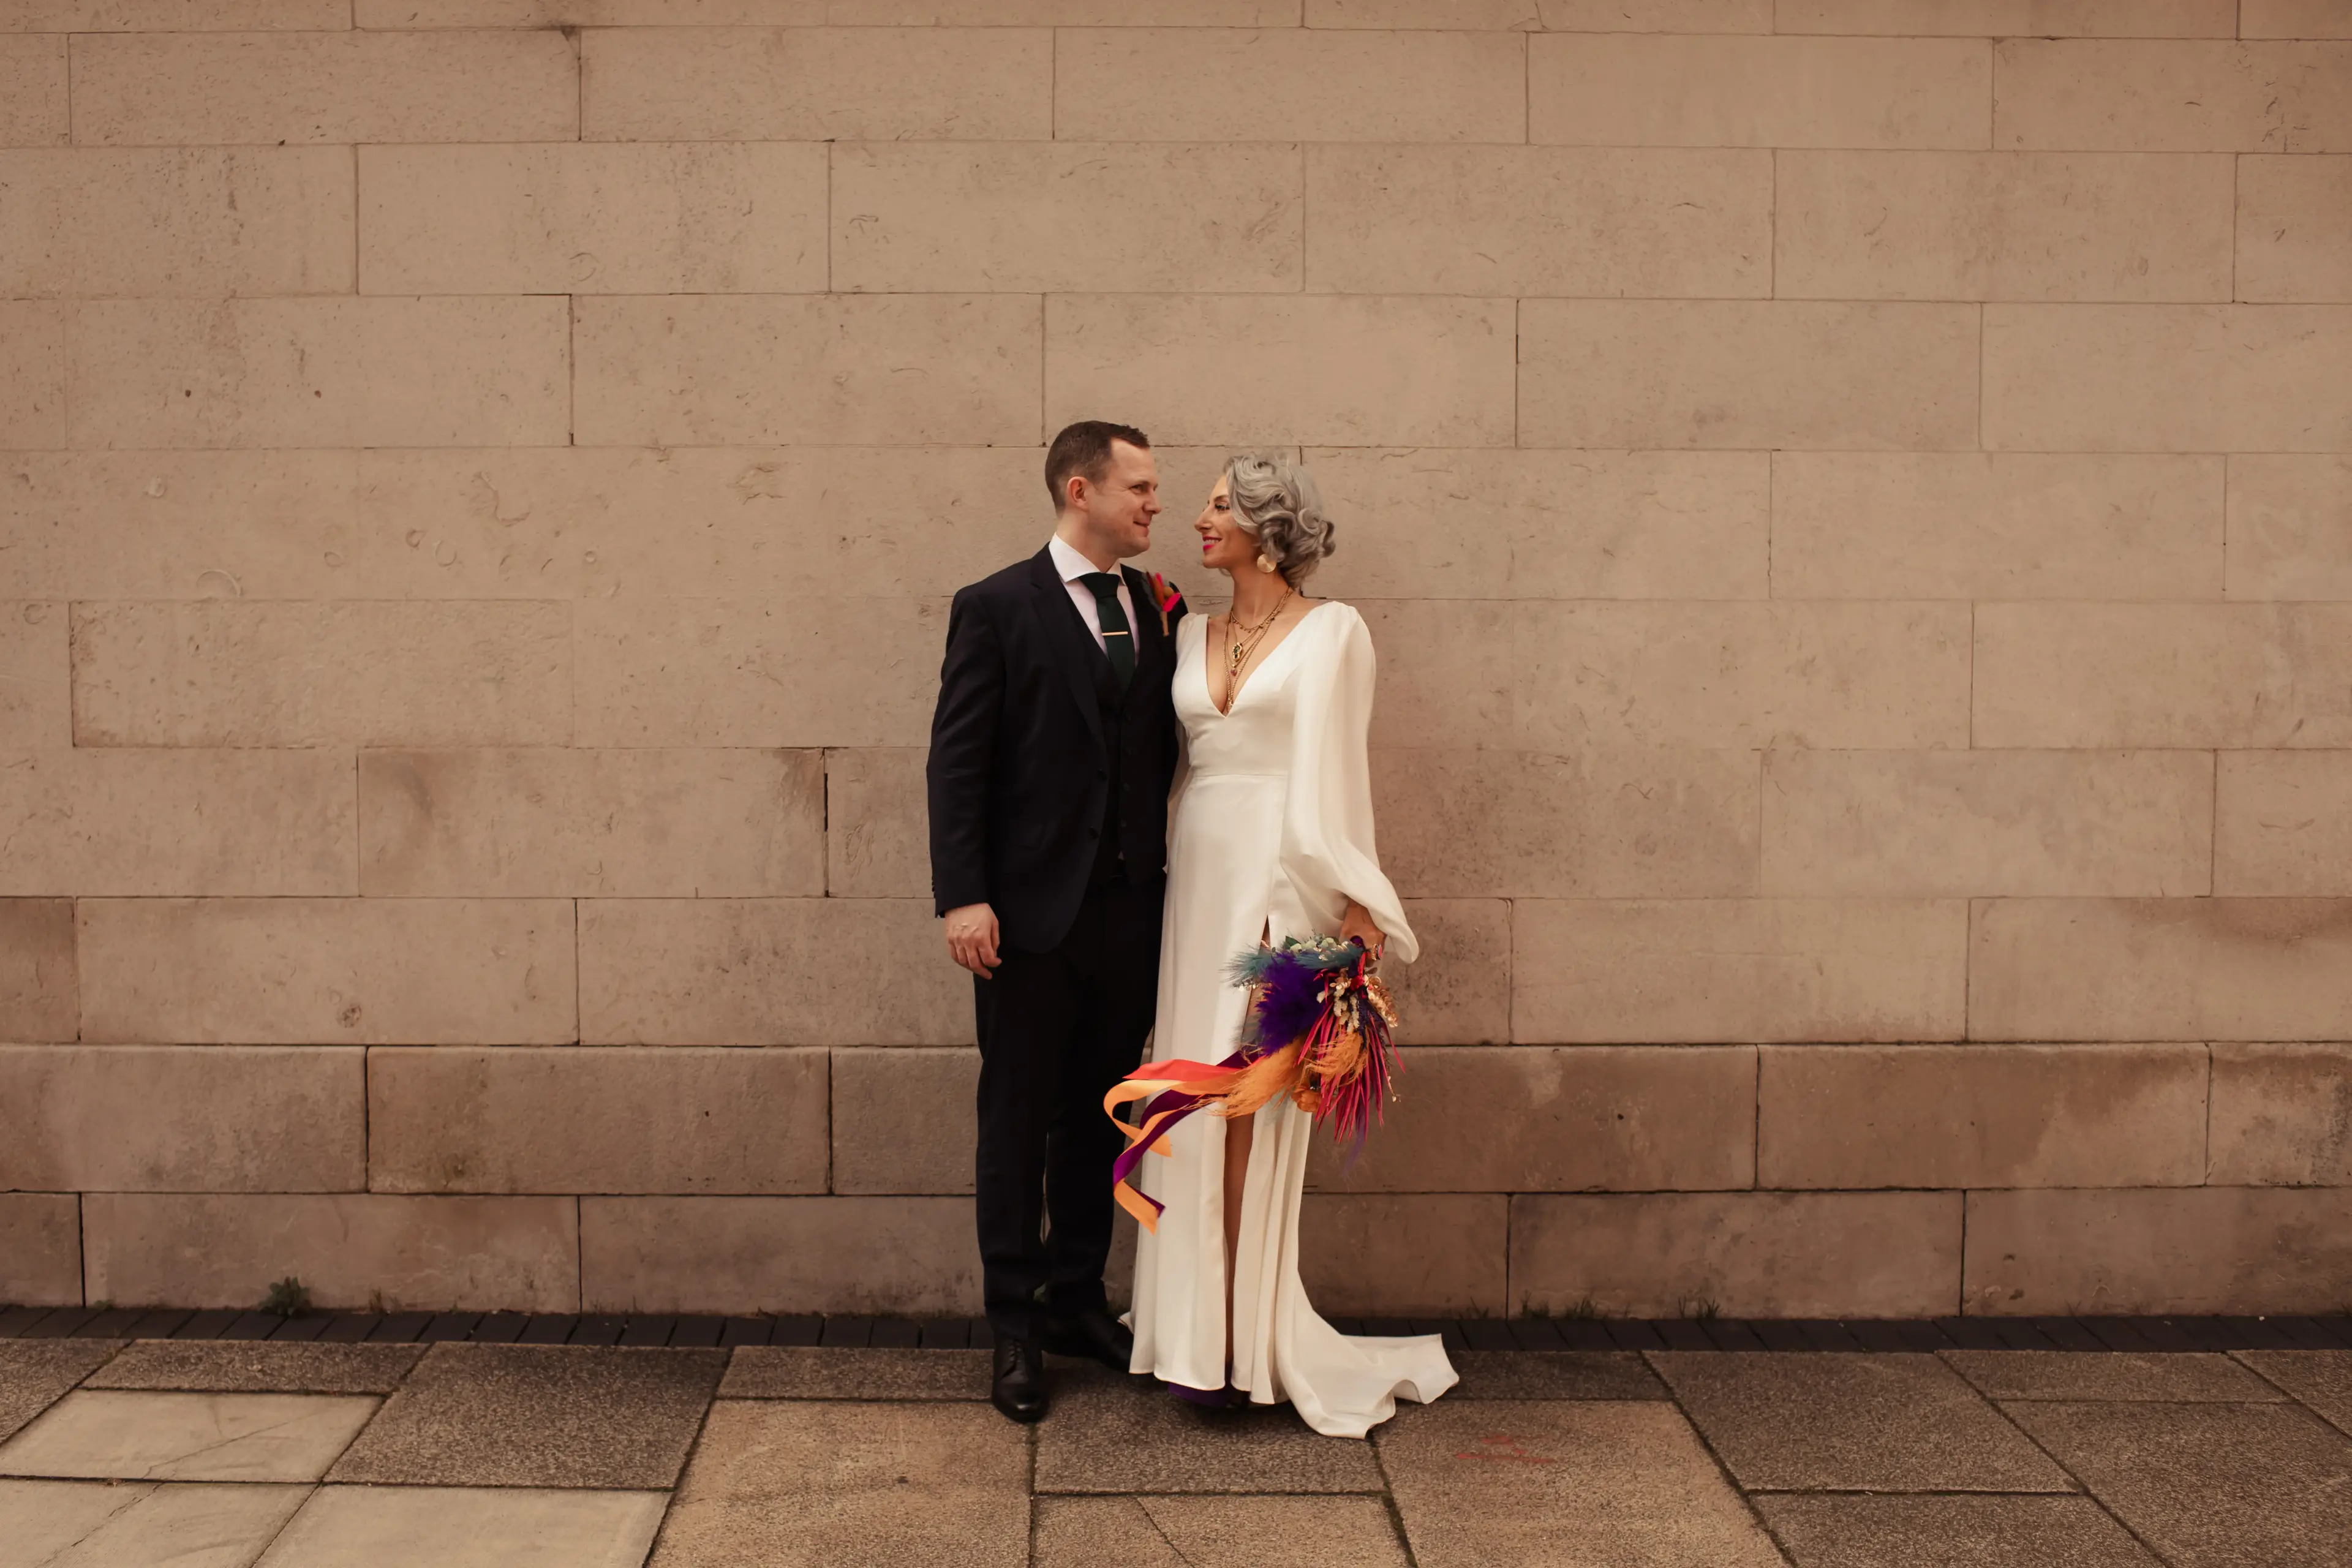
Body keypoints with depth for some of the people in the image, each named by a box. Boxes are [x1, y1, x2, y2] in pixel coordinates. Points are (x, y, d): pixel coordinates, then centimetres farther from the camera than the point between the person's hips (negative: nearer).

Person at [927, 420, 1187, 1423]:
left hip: (1131, 909, 5)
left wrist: (1173, 882, 1)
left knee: (1098, 1117, 14)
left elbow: (1168, 754, 9)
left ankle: (1077, 1302, 27)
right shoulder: (996, 609, -5)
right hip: (1033, 911, -5)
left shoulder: (1158, 612, 10)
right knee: (1016, 1124, 5)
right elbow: (957, 762, -8)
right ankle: (1015, 1329, 16)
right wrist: (962, 897, -15)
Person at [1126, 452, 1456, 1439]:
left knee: (1246, 1100, -6)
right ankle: (1207, 1323, 14)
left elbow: (1333, 771, -6)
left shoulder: (1331, 631, -1)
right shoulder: (1194, 636, 14)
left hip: (1279, 881, -5)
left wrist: (1353, 903, -11)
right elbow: (1179, 761, 16)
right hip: (1199, 877, 6)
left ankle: (1240, 1339, 2)